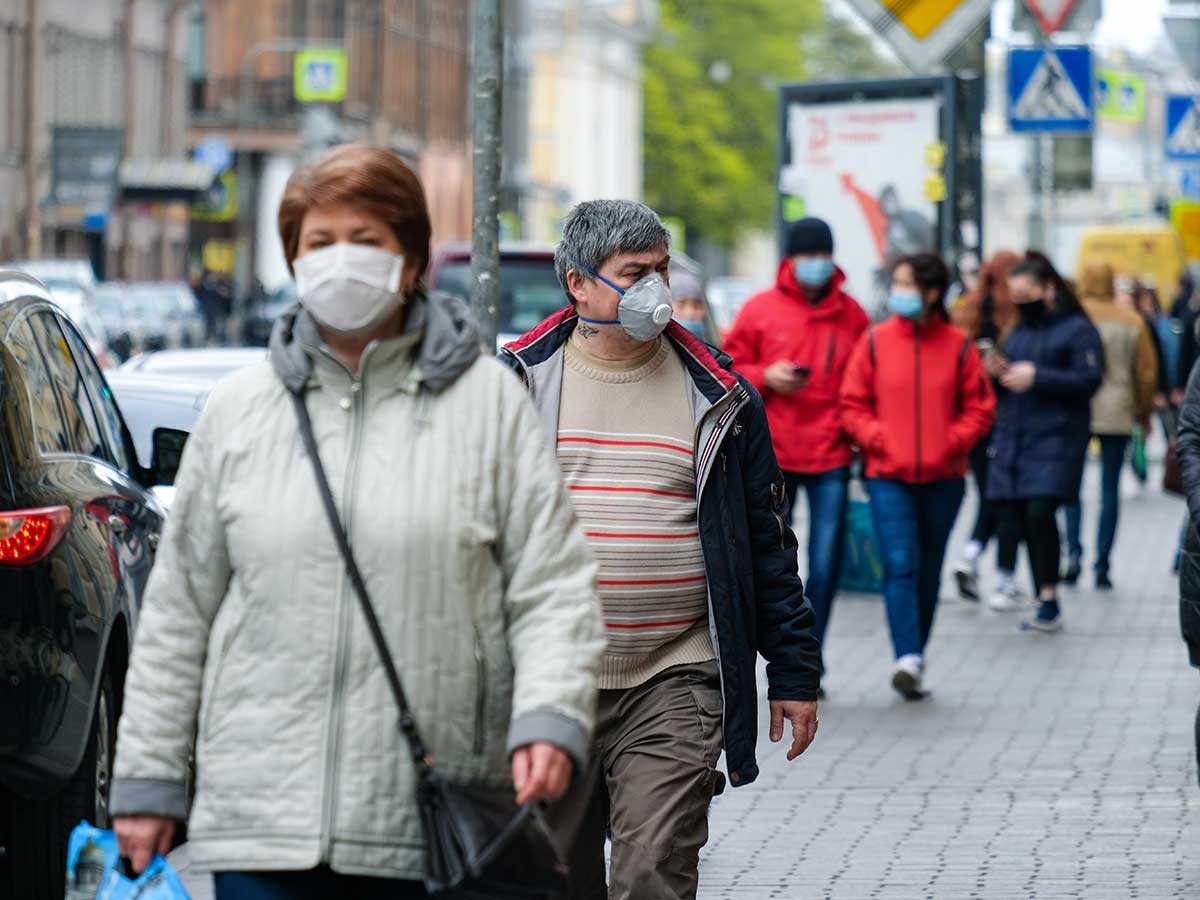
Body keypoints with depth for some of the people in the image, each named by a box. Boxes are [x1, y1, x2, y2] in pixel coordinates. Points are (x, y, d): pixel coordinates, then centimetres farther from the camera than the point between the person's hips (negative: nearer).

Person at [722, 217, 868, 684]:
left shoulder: (851, 314, 6)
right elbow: (731, 366, 8)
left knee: (825, 563, -3)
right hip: (773, 453, 0)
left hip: (831, 456, 0)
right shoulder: (760, 309, 2)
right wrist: (766, 377, -11)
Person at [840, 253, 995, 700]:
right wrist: (878, 440, -10)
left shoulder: (957, 345, 1)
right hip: (888, 476, -1)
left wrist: (950, 444, -8)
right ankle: (908, 659, -23)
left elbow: (979, 408, 5)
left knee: (928, 570, 11)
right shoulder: (875, 341, 0)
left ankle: (915, 660, 23)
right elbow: (853, 405, 4)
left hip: (942, 477, 1)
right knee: (900, 564, -15)